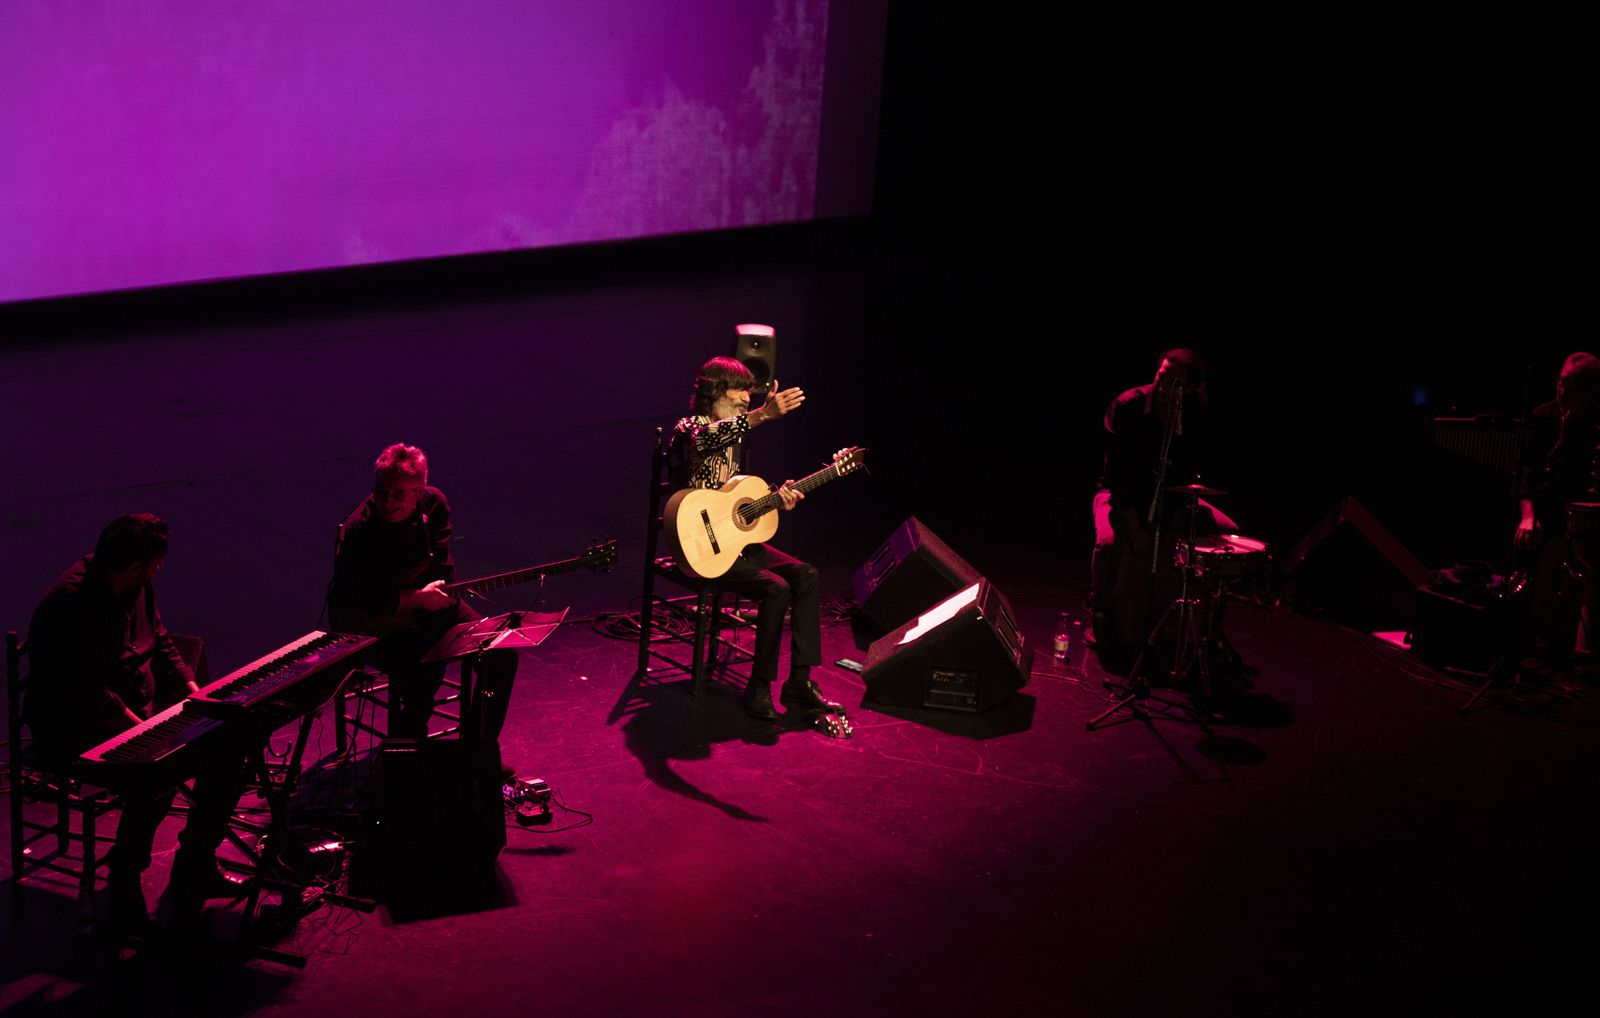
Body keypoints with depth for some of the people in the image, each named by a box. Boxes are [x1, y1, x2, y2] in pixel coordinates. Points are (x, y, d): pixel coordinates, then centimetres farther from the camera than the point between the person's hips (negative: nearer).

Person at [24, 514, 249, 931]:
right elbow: (85, 692, -27)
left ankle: (196, 868, 12)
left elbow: (159, 643, 18)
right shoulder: (71, 605, -25)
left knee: (226, 747, -1)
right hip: (73, 734, -10)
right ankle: (124, 893, -18)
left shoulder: (137, 588, 5)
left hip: (138, 712, 10)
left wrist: (192, 689, 4)